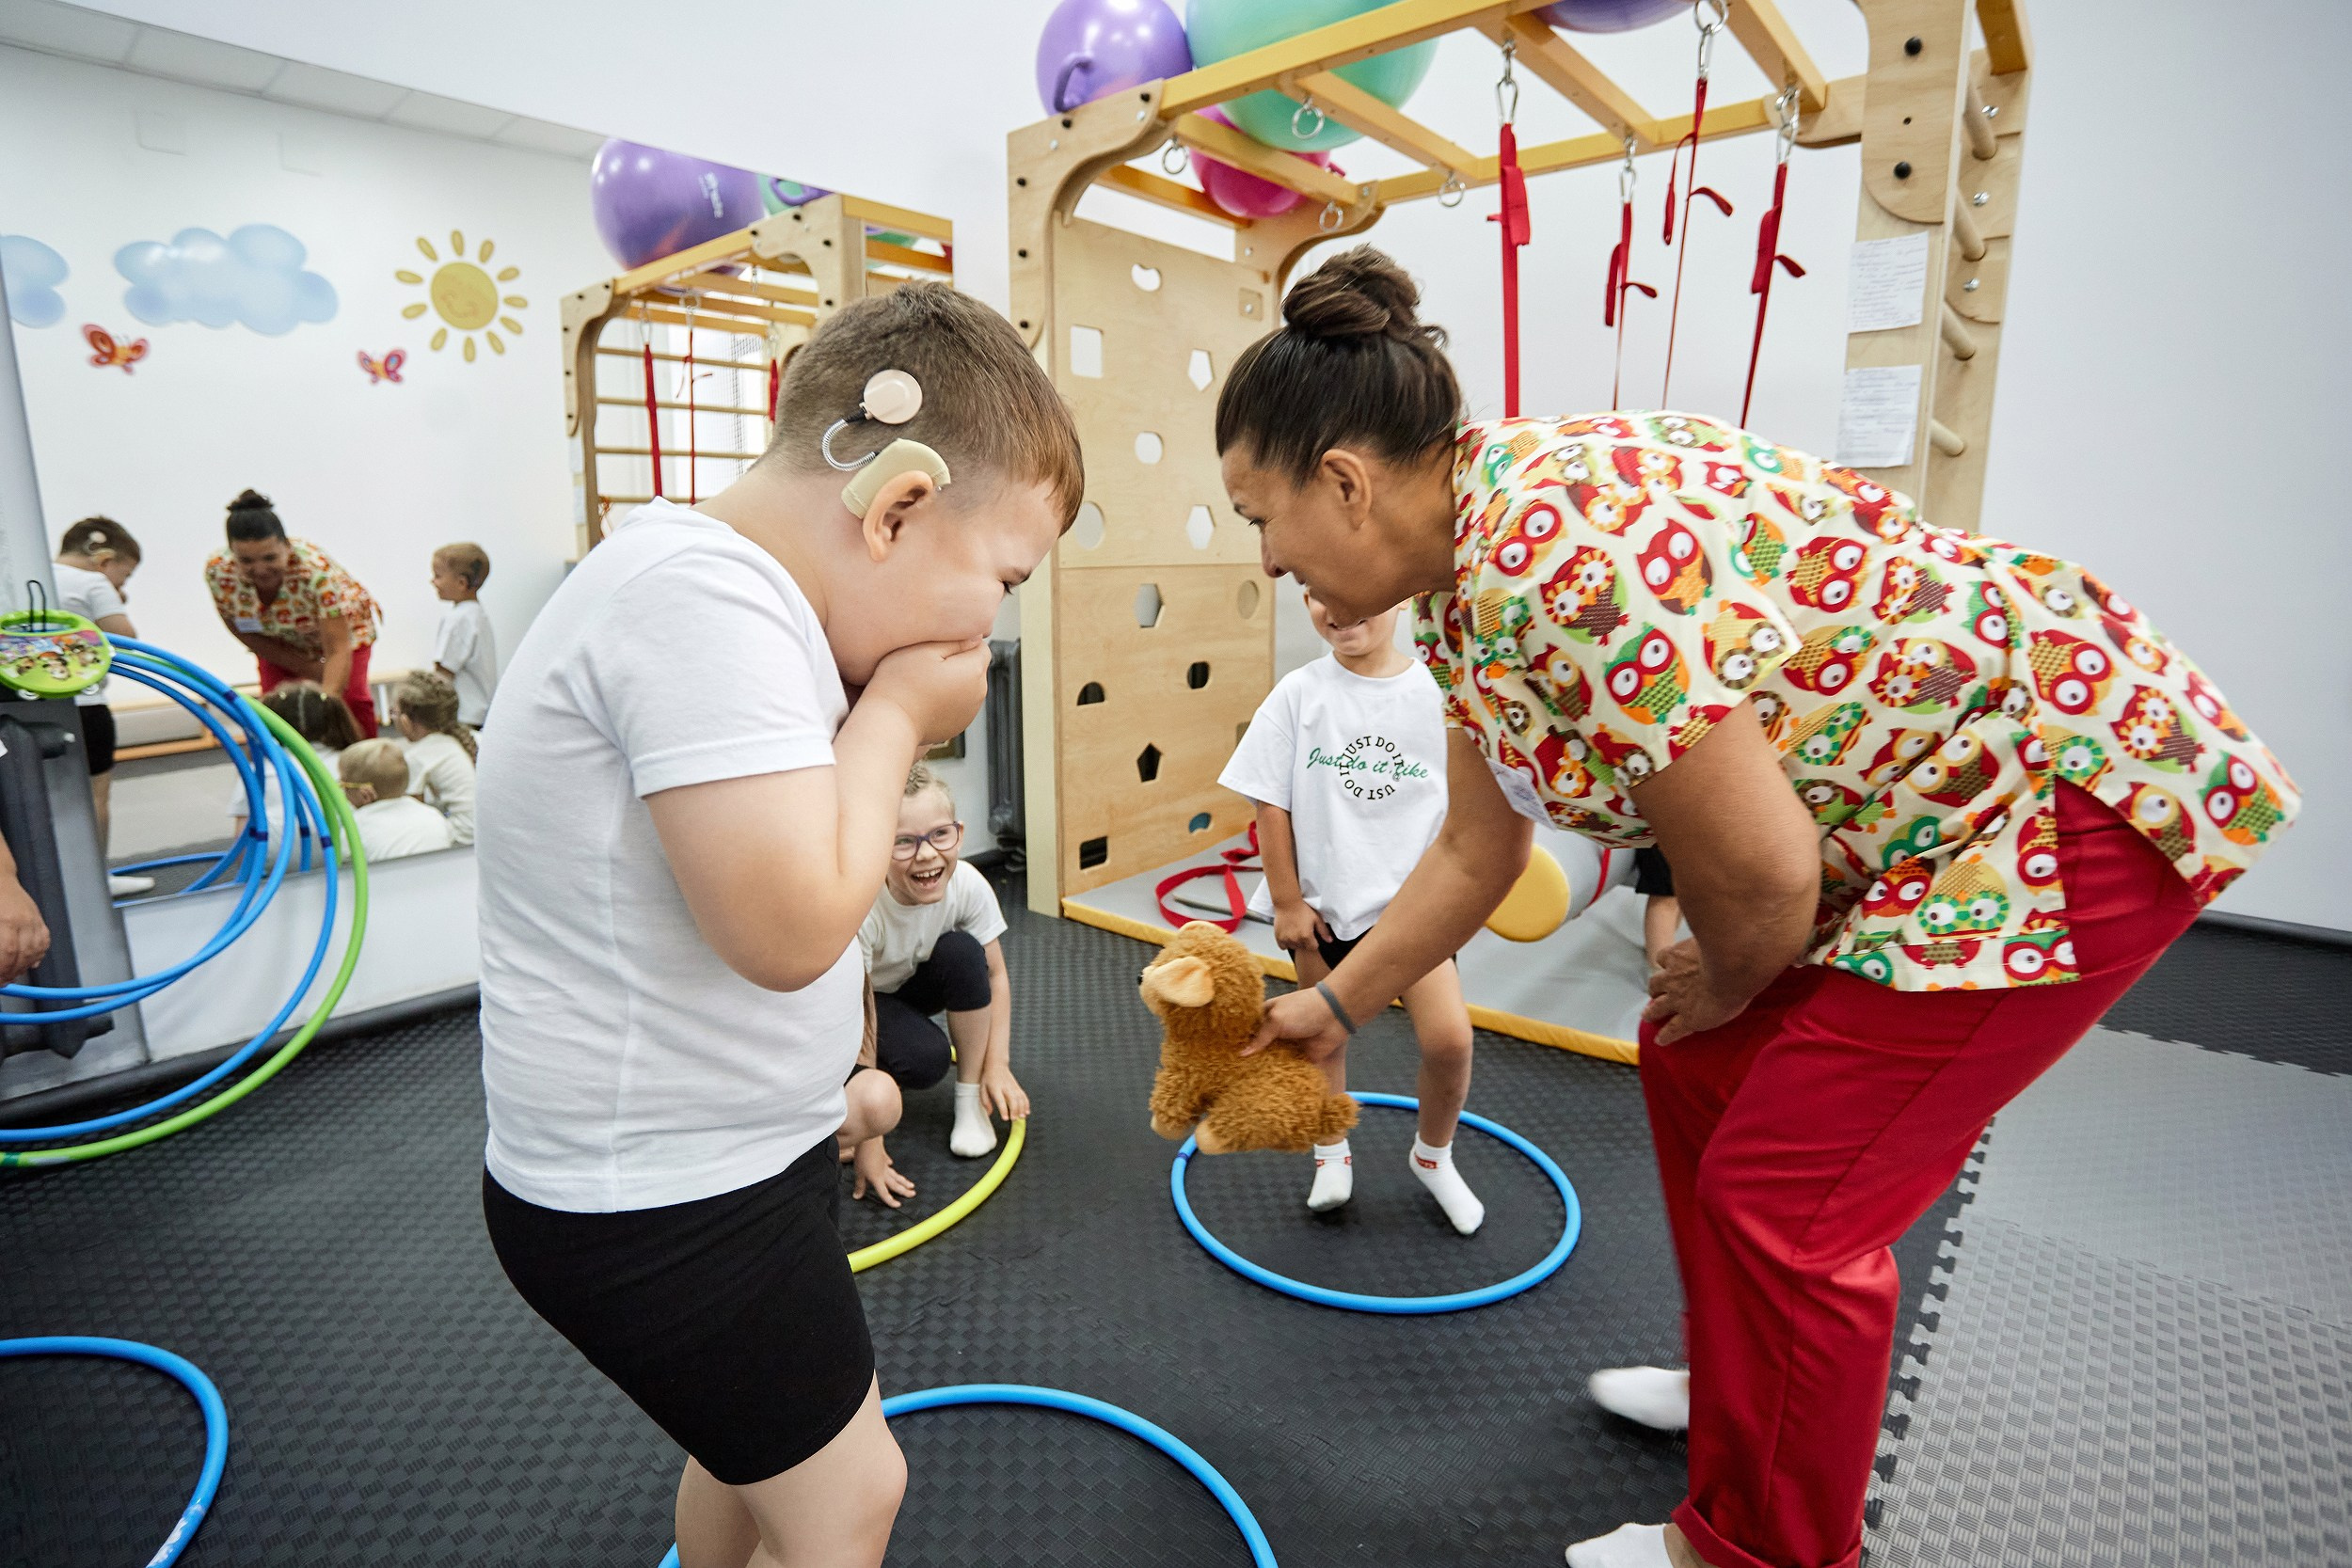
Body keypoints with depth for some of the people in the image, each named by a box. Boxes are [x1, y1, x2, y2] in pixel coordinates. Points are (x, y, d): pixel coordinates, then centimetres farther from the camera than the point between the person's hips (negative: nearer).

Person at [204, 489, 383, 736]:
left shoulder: (316, 569, -40)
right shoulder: (218, 572, -28)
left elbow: (338, 651, -41)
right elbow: (246, 634, -11)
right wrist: (306, 668, -18)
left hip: (340, 628, -3)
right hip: (280, 644, 3)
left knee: (350, 700, -21)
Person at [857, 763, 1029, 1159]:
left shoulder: (968, 885, -27)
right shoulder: (861, 908, -37)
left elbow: (994, 976, -12)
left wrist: (997, 1065, -18)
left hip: (916, 985, 4)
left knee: (962, 951, -28)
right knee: (925, 1058, -31)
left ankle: (969, 1100, -14)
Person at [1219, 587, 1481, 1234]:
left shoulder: (1437, 691, -6)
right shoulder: (1299, 693, -6)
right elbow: (1272, 803, -4)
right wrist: (1286, 901, -5)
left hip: (1413, 900, 0)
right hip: (1323, 902, 1)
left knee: (1449, 1040, -9)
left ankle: (1433, 1155, 21)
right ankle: (1332, 1156, 38)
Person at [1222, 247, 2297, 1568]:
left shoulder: (1556, 549, -30)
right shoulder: (1465, 587, 1)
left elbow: (1762, 872, -25)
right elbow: (1475, 855, 11)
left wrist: (1730, 986, -3)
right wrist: (1336, 1006, 19)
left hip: (2081, 791, -9)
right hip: (1924, 807, 9)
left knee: (1786, 1194, -5)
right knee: (1696, 1063, 16)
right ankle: (1740, 1386, 39)